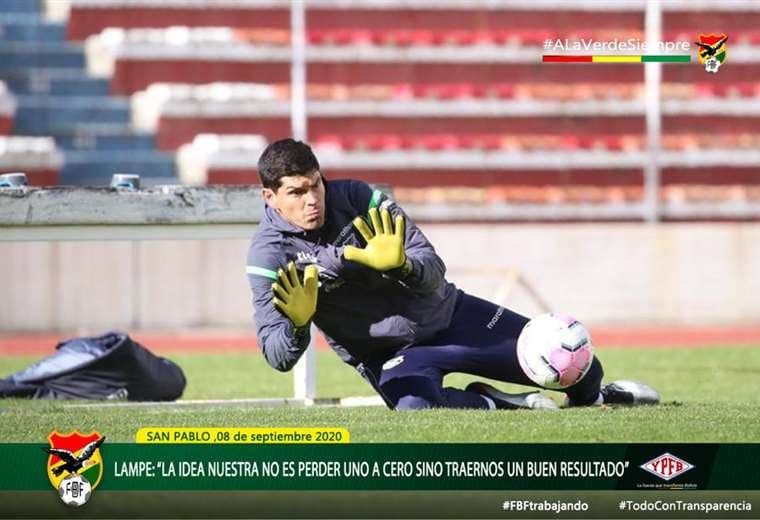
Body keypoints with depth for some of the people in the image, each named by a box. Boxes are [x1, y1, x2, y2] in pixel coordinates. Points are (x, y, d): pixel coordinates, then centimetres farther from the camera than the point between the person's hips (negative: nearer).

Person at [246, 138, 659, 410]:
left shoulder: (356, 198, -13)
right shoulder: (268, 256, -16)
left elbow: (433, 273, -16)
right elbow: (279, 357, -18)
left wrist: (400, 265, -40)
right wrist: (296, 323, -42)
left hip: (448, 314, 3)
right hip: (390, 355, -3)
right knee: (415, 408, -40)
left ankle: (590, 396, 39)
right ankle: (492, 404, -11)